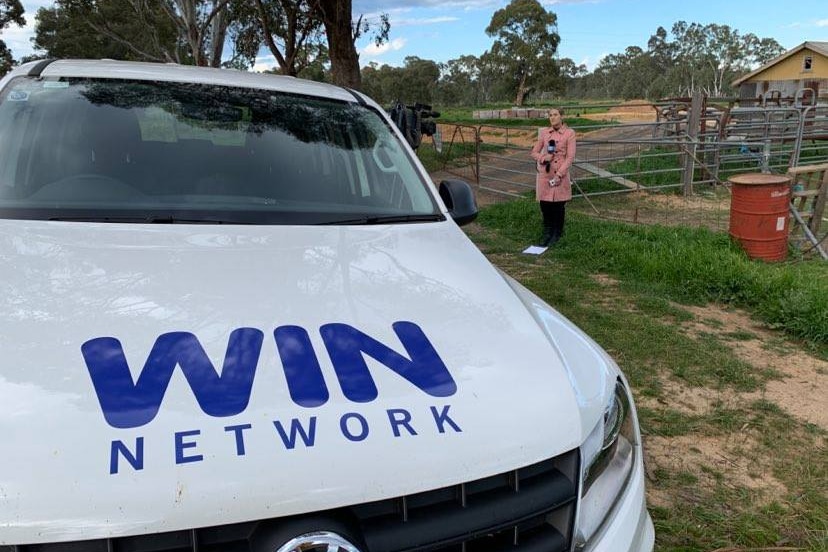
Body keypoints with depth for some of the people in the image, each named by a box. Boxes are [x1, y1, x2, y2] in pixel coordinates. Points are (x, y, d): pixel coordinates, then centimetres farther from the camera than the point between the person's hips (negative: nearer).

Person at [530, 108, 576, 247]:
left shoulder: (569, 133, -3)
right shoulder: (543, 132, 6)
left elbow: (570, 157, -7)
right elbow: (534, 153, 10)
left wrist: (559, 175, -15)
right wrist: (544, 158, -12)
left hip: (560, 175, -3)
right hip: (544, 174, 3)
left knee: (558, 205, 4)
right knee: (545, 204, 5)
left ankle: (556, 235, 20)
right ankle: (547, 234, 22)